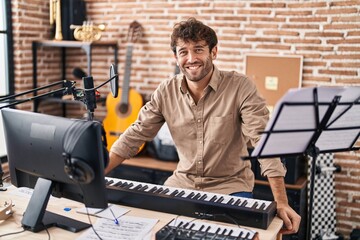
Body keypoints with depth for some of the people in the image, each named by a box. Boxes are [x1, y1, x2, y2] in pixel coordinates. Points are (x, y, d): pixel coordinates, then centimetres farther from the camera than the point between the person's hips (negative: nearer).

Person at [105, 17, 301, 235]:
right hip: (182, 182, 4)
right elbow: (134, 136, 0)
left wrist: (281, 203, -28)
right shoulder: (166, 92, -3)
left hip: (230, 186, -3)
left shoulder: (241, 87, -15)